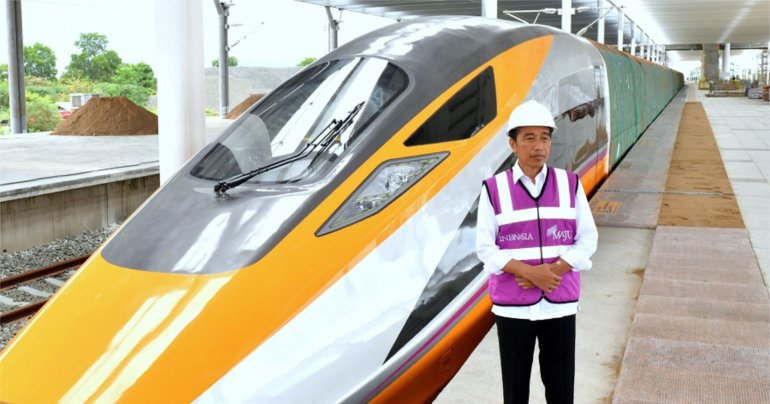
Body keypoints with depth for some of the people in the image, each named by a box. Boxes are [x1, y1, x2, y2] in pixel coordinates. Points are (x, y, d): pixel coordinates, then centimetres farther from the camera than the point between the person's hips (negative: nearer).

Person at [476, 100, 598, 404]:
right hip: (512, 305, -1)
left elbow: (587, 239, 2)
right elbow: (485, 248, -6)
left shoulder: (570, 184, 2)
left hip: (560, 304, 2)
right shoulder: (494, 189, -4)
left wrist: (553, 270, -13)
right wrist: (530, 272, -18)